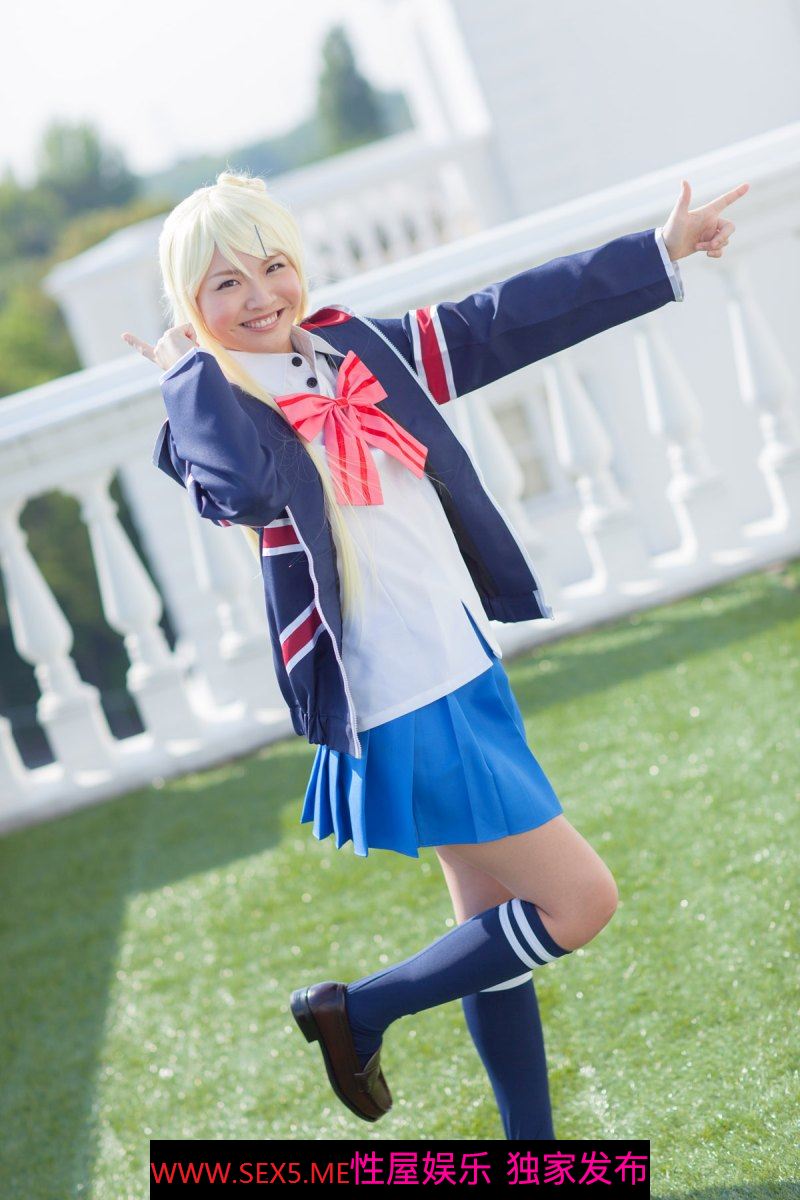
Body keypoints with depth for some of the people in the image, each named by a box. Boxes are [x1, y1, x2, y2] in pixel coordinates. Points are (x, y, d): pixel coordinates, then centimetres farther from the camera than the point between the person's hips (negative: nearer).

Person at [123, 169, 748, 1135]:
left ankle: (531, 1159, 32)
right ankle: (358, 1013, 13)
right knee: (577, 902, -3)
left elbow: (511, 319, 11)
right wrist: (196, 372, -21)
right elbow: (246, 485, -38)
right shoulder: (215, 415, -14)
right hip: (398, 715, -7)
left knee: (496, 922, 17)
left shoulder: (359, 349, 5)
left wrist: (661, 253, 14)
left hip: (468, 675, 8)